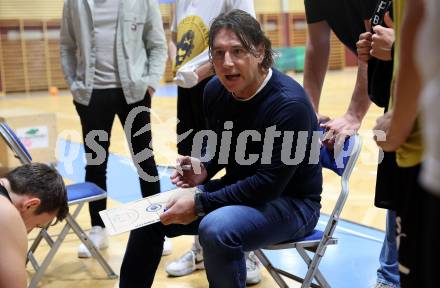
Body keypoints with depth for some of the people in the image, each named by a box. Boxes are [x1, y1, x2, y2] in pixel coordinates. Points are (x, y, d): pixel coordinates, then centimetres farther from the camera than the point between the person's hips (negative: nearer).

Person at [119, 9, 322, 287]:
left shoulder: (289, 103, -26)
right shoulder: (215, 90, -4)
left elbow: (270, 184, -27)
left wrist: (200, 204, -26)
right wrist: (203, 169, -9)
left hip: (290, 202, -7)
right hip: (237, 189, 7)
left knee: (217, 229, -35)